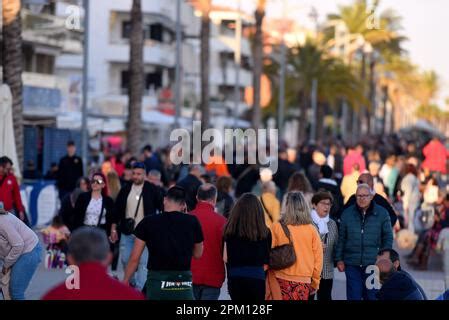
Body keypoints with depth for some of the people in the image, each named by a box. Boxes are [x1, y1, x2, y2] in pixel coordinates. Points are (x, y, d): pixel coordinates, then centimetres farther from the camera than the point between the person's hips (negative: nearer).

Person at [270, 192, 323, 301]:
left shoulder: (277, 227, -6)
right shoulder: (311, 229, -2)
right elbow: (318, 257, 2)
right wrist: (315, 282, 13)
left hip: (282, 279, -1)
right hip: (303, 281, 1)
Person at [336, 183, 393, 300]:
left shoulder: (382, 213, 1)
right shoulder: (347, 214, 4)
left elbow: (388, 238, 5)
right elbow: (341, 238, 8)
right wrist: (339, 259, 3)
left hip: (373, 264, -1)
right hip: (352, 264, 1)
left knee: (372, 296, 7)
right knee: (353, 296, 2)